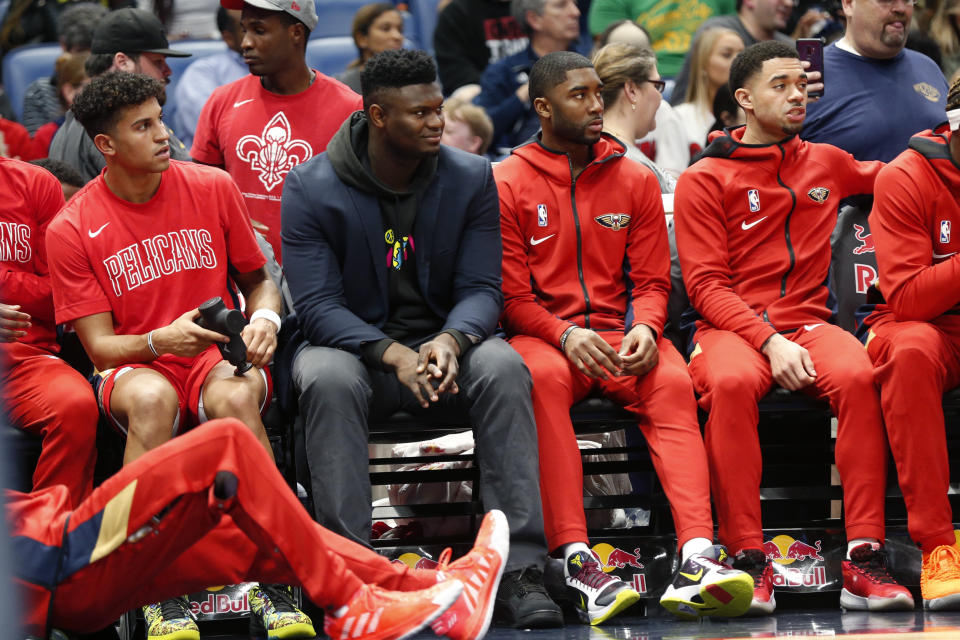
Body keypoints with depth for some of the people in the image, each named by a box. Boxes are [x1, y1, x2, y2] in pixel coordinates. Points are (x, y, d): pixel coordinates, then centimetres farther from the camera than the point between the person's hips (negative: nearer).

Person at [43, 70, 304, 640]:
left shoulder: (212, 188, 3)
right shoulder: (71, 229, -3)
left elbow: (256, 277, 15)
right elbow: (99, 345, -3)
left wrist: (264, 318, -9)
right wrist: (160, 341, -24)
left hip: (218, 357, 1)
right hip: (134, 365, -1)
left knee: (235, 396, -37)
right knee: (151, 398, -39)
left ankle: (271, 580, -31)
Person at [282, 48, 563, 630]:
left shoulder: (470, 178, 0)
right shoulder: (312, 187, -8)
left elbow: (481, 288, -3)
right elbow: (317, 305, -13)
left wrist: (451, 340, -27)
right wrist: (392, 354, -29)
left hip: (442, 343, 2)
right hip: (351, 343, -2)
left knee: (503, 368, -31)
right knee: (327, 379, -37)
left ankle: (519, 572, -35)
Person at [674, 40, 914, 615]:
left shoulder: (826, 164, 20)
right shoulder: (705, 179, 6)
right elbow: (706, 285, -2)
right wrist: (769, 341, -16)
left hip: (808, 323, 3)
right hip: (731, 328, -3)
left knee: (857, 376, -33)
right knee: (732, 382, -39)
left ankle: (865, 558, -34)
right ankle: (749, 562, -36)